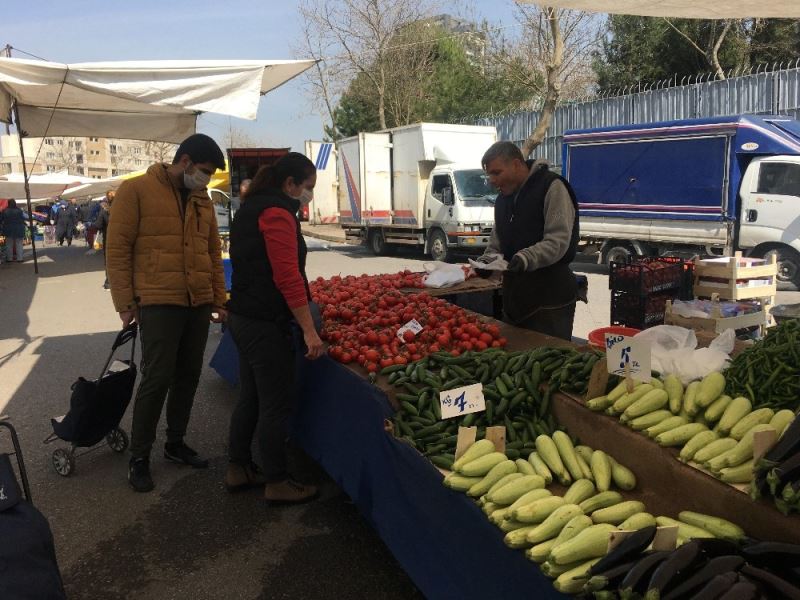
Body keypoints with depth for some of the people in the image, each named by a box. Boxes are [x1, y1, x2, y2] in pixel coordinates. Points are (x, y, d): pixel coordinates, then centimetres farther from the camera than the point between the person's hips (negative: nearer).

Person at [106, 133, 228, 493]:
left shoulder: (203, 200, 14)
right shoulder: (136, 190, -4)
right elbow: (117, 248, -5)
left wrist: (218, 298, 14)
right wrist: (125, 303, -7)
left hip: (199, 304, 6)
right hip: (158, 302, -6)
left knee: (188, 376, 11)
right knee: (157, 378, -4)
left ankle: (175, 443, 27)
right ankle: (139, 456, 12)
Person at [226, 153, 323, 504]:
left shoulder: (252, 208, 17)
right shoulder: (278, 213, -15)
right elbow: (288, 277, -22)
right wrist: (309, 330, -21)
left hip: (243, 317, 10)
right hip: (266, 325, -10)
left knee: (251, 396, 18)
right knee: (277, 403, 0)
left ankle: (238, 469, 29)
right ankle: (277, 483, 11)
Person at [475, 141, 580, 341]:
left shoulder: (551, 187, -10)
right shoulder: (503, 198, 15)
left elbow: (558, 241, -19)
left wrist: (526, 258, -33)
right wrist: (487, 261, -1)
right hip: (514, 298, 8)